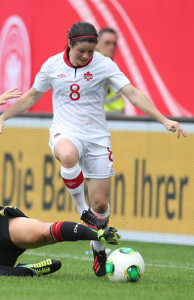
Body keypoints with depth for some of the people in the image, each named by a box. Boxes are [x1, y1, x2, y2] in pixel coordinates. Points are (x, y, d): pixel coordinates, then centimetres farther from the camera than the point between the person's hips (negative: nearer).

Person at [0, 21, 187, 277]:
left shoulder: (104, 65, -6)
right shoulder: (52, 65, 0)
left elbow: (133, 94, -10)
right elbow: (32, 95, 17)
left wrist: (164, 119, -20)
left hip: (97, 137, 0)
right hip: (65, 133, 0)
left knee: (100, 203, -2)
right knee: (68, 157, -40)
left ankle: (98, 249, 25)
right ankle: (82, 210, -18)